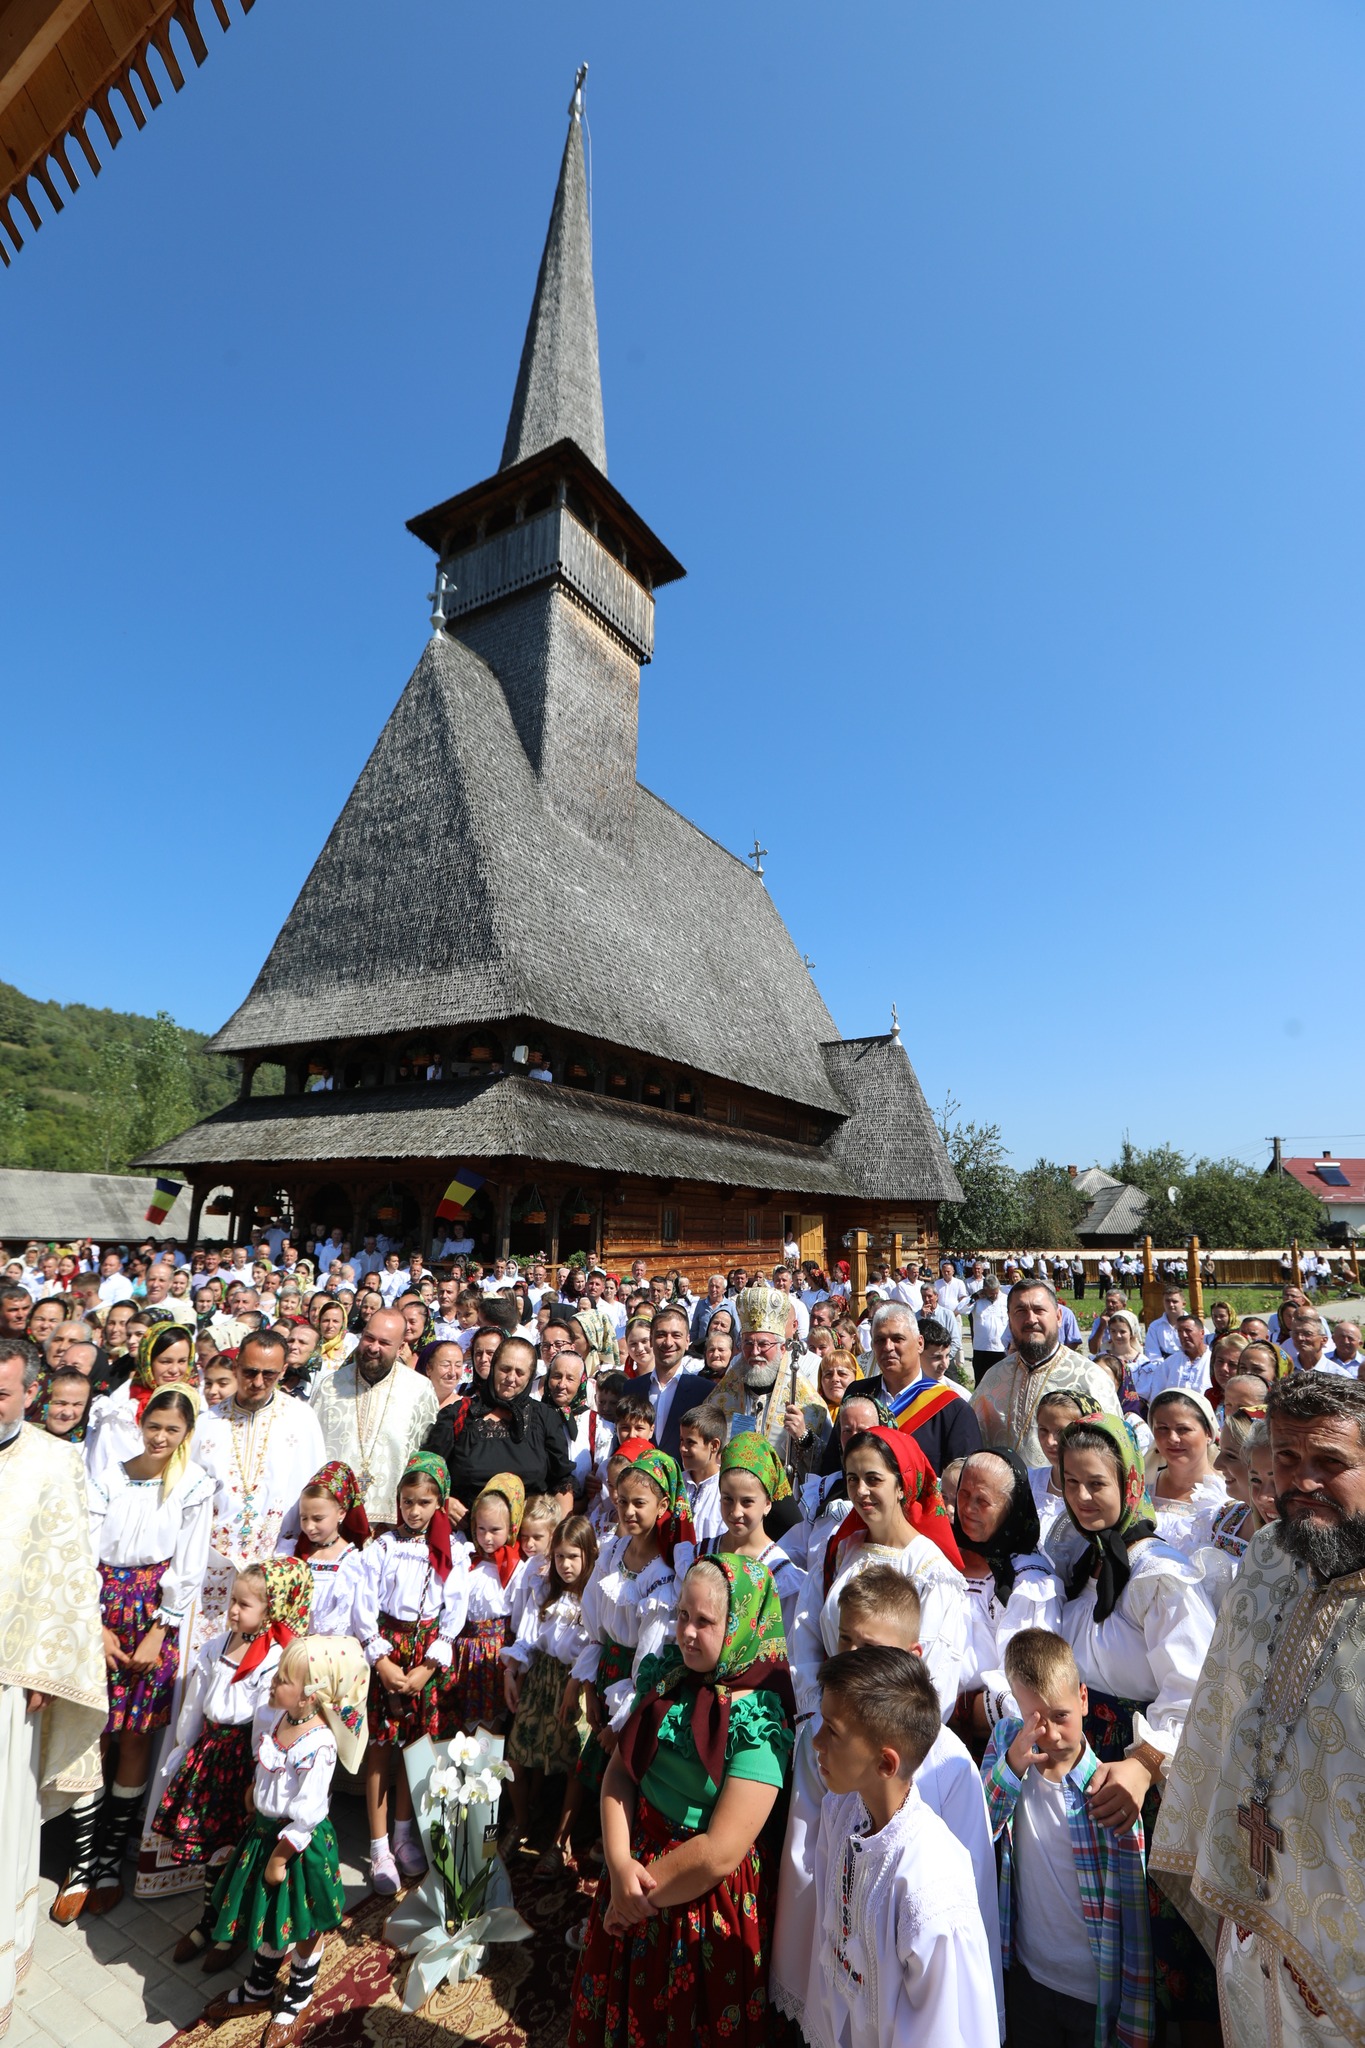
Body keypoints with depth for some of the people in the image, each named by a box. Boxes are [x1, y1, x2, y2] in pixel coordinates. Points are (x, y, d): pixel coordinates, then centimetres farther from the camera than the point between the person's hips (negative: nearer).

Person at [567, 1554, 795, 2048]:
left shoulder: (758, 1721, -26)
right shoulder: (669, 1677, -7)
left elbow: (719, 1853, -25)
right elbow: (619, 1770, -4)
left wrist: (640, 1888, -13)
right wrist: (620, 1864, -18)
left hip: (706, 1899, -5)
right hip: (639, 1864, 6)